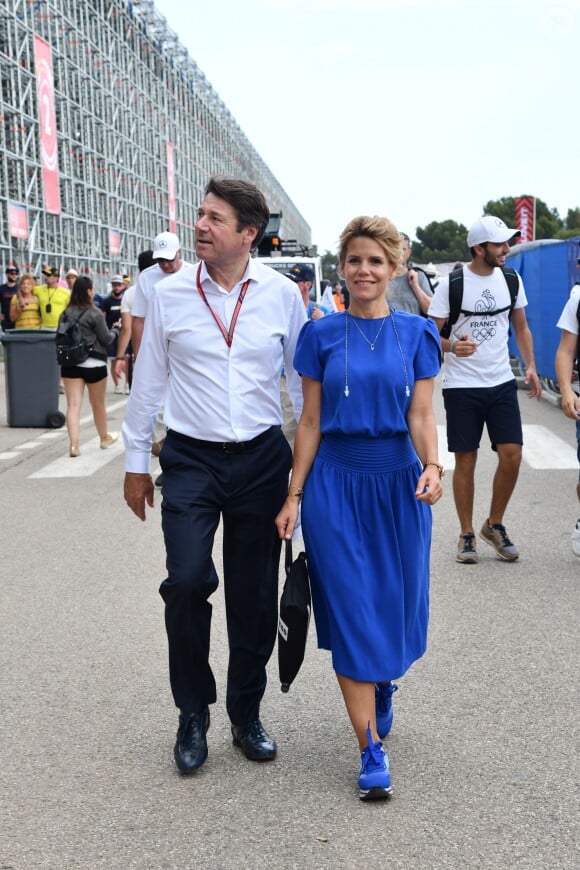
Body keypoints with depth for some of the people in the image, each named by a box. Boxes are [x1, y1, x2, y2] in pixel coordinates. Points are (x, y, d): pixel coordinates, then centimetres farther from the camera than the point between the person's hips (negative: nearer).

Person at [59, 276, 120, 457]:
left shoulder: (65, 313, 3)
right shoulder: (94, 313, -11)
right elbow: (106, 338, -5)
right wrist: (115, 330, 14)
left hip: (69, 363, 3)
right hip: (94, 364, -3)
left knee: (73, 404, -1)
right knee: (98, 403, 14)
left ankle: (74, 445, -9)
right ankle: (105, 438, 32)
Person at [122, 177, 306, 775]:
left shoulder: (282, 295, -1)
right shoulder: (169, 295, -1)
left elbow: (303, 381, 7)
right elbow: (147, 383, 6)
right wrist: (136, 461, 9)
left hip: (262, 458, 1)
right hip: (190, 458, -1)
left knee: (255, 594, 8)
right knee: (186, 582, -13)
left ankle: (246, 715, 28)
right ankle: (193, 713, 11)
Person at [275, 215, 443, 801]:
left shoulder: (416, 333, 3)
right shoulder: (321, 335, 2)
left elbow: (421, 416, -1)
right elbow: (310, 422, 4)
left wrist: (432, 466, -20)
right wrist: (294, 496, 0)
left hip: (399, 483, 1)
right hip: (336, 484, -1)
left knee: (394, 602, 10)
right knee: (349, 610, -3)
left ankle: (383, 684, 45)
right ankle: (371, 751, 5)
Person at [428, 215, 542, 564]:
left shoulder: (511, 280, 4)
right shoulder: (452, 284, -9)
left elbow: (521, 327, 14)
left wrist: (531, 366, 0)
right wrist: (451, 346, -27)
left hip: (502, 382, 4)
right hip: (462, 386, -3)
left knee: (512, 455, -3)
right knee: (466, 460, 3)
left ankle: (495, 525, 18)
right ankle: (467, 535, 17)